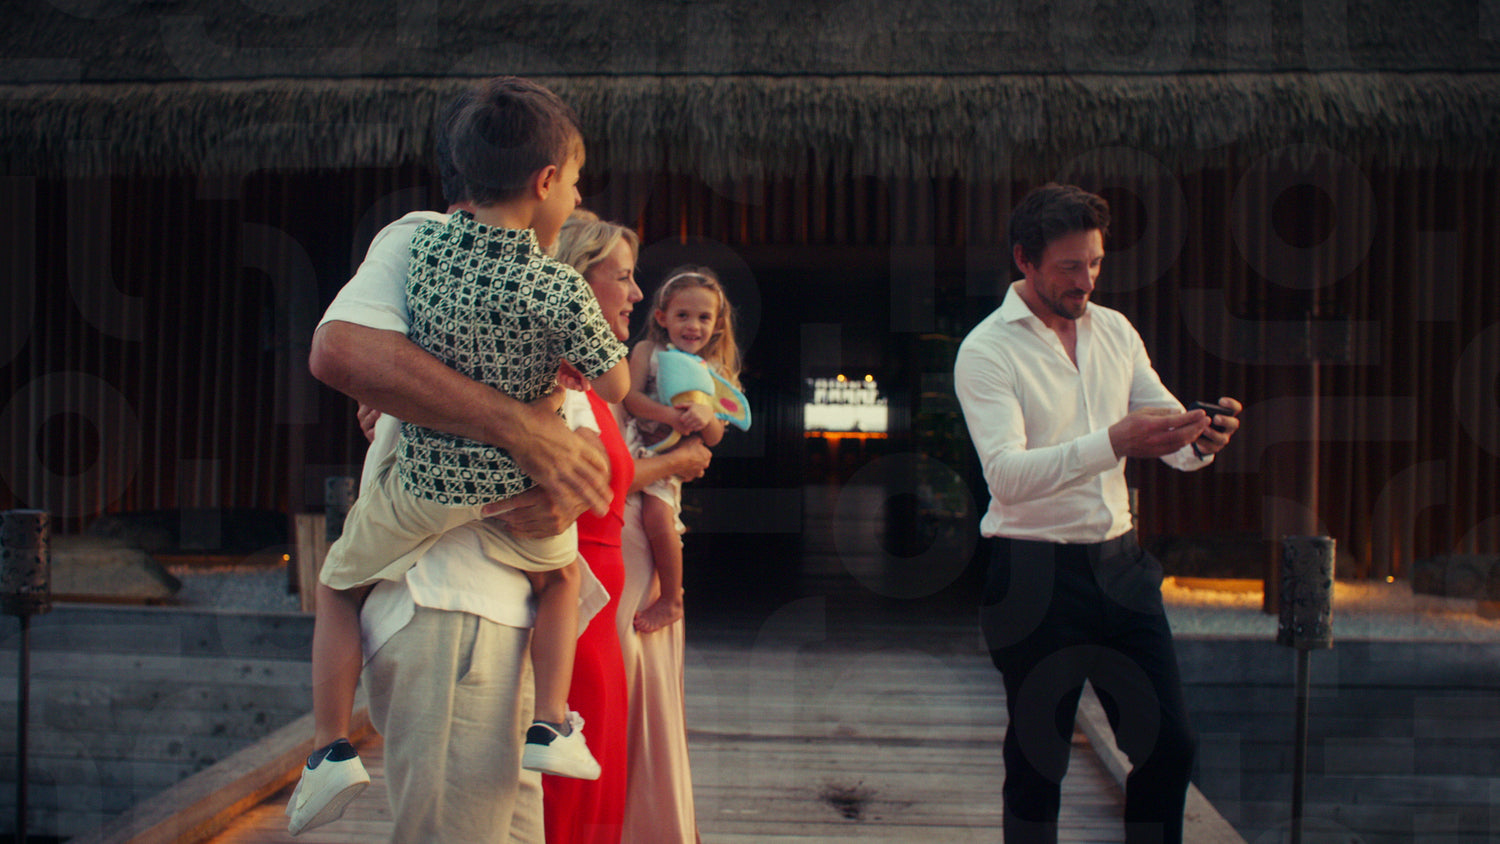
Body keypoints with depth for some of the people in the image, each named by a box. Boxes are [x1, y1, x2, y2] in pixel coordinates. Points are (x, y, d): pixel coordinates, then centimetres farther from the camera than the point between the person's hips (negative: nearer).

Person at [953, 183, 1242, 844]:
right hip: (1035, 574, -5)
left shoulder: (1115, 331, 9)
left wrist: (1201, 438, -15)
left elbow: (1170, 439, 9)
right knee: (1038, 760, 4)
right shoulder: (987, 351, -9)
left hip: (1120, 562, 6)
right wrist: (1115, 442, -34)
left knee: (1171, 744, 7)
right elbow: (1007, 474, -23)